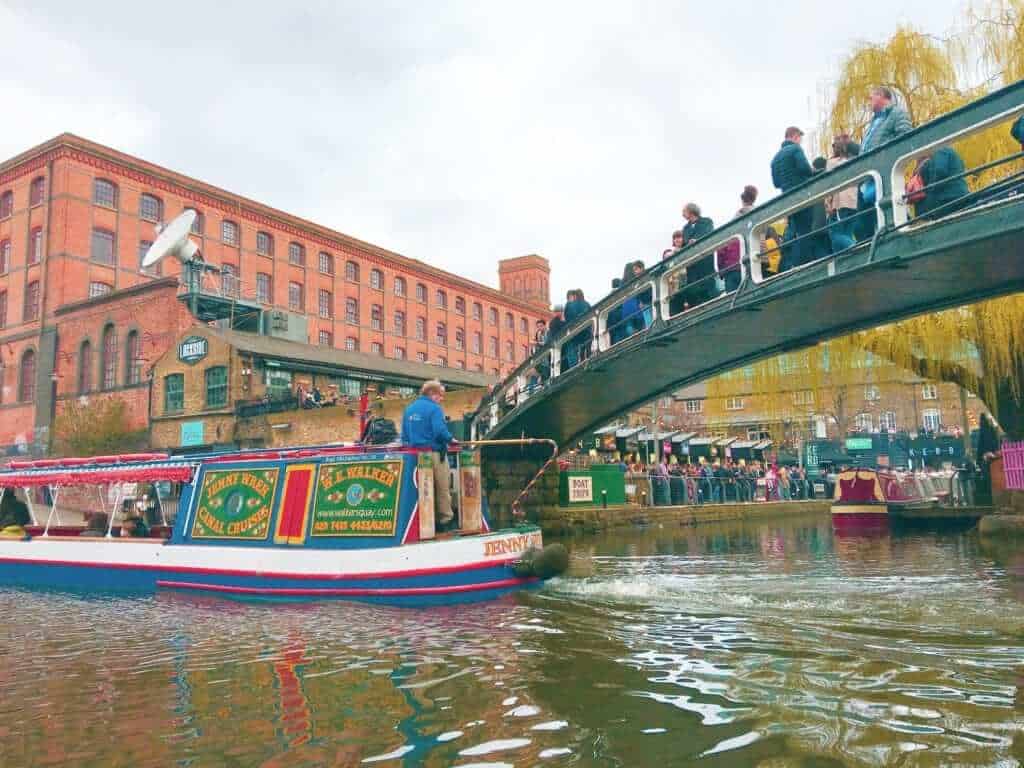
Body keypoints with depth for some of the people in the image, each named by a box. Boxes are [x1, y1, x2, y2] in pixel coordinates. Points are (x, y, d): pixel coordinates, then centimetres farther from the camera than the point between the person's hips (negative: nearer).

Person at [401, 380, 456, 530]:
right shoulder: (434, 408, -10)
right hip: (434, 453, -7)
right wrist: (451, 439, -5)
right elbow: (440, 431, -21)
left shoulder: (409, 408, 12)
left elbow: (404, 435, 14)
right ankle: (445, 520, 5)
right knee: (442, 488, 2)